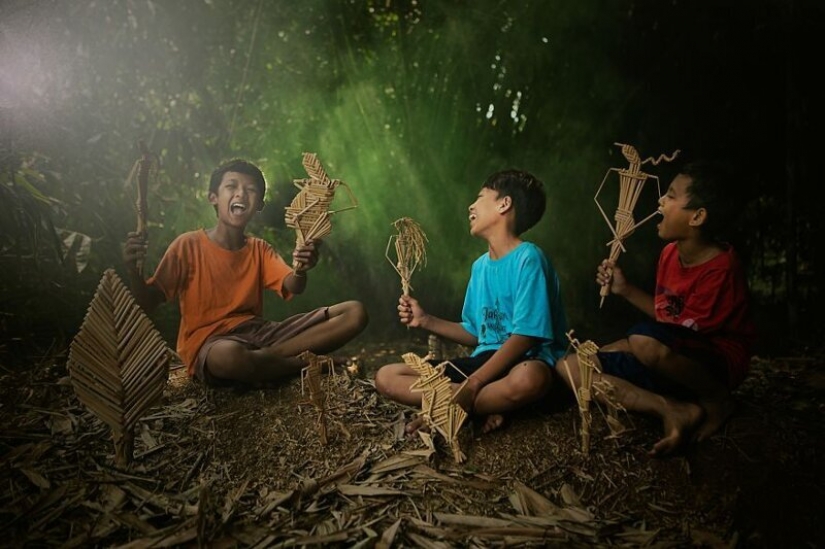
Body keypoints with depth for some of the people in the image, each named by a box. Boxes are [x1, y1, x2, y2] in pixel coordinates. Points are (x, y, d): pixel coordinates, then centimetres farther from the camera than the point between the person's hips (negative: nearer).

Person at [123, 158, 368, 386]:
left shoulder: (260, 249, 12)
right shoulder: (188, 245, -1)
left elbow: (293, 288, -6)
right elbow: (147, 304, -2)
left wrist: (300, 270, -29)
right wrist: (132, 269, -23)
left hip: (258, 334, 5)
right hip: (209, 344, -5)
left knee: (354, 312, -10)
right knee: (229, 356, -46)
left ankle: (264, 359, -18)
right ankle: (310, 364, -16)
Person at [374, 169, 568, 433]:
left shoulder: (528, 258, -12)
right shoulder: (480, 266, 12)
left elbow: (524, 337, -18)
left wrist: (472, 384, -22)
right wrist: (426, 321, 6)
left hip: (524, 362, -7)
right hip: (485, 361, 7)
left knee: (528, 379, -45)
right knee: (386, 377, -4)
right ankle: (486, 406, -15)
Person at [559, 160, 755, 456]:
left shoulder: (721, 268, -21)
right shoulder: (669, 253, 1)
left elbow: (683, 332, -19)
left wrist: (616, 348, -12)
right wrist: (625, 289, 4)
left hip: (716, 363, -8)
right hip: (672, 360, 8)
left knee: (644, 341, -41)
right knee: (570, 365, -6)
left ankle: (716, 401, -10)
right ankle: (676, 411, -20)